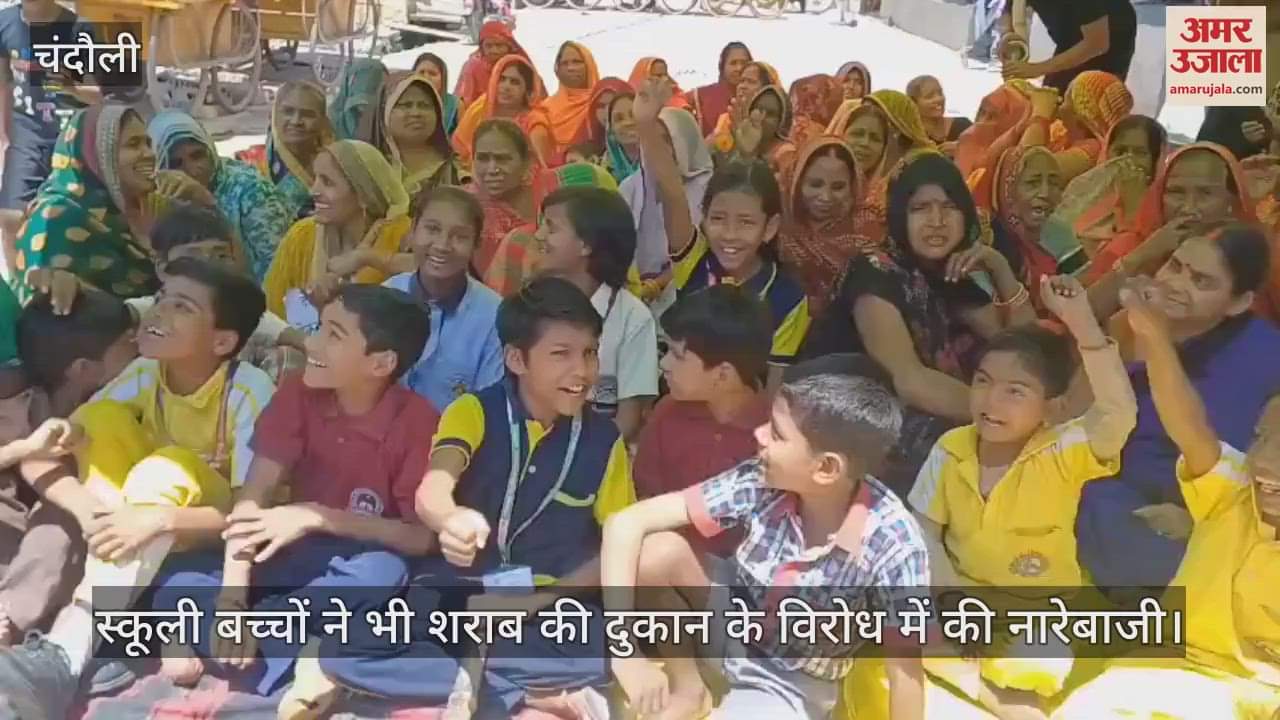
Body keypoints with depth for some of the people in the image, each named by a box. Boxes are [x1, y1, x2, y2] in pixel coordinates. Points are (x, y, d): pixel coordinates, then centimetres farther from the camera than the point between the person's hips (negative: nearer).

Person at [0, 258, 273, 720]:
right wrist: (87, 508, -35)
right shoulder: (143, 373, -11)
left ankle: (65, 654, -44)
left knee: (168, 466, -34)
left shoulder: (249, 390, -24)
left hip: (210, 531, -5)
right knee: (103, 417, -19)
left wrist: (161, 517, -43)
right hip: (139, 515, 5)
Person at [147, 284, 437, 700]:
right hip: (291, 556, 4)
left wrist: (319, 517, -28)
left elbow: (423, 538, -20)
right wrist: (232, 596, -29)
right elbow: (254, 495, -16)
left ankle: (197, 637, -28)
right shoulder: (299, 394, -8)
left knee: (385, 572, -38)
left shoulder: (417, 422, -18)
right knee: (176, 573, -17)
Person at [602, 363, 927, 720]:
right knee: (656, 550, -23)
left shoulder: (892, 543, -30)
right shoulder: (759, 483, -23)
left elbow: (905, 667, -19)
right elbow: (627, 523, -22)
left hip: (791, 684, -4)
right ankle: (688, 690, 0)